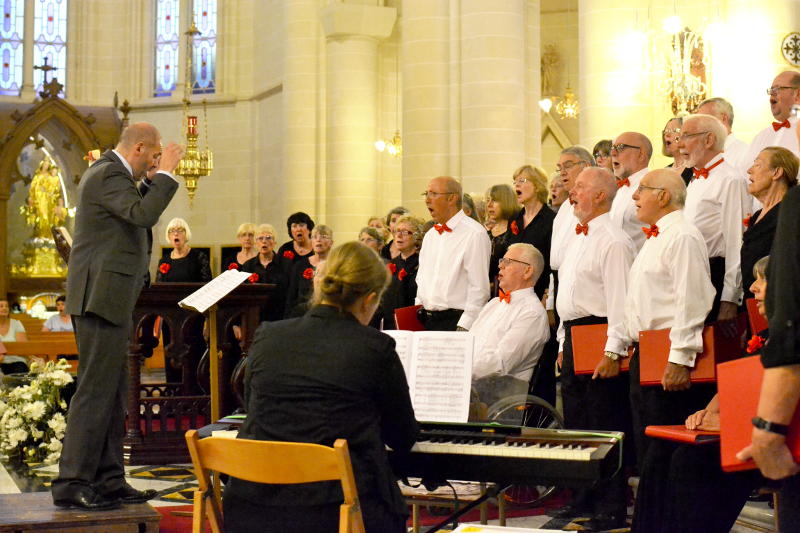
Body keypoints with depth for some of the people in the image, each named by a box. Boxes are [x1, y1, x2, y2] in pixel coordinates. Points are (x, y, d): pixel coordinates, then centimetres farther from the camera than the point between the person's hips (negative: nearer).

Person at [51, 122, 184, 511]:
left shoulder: (108, 171, 19)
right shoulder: (108, 175, -13)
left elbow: (135, 212, 23)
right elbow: (143, 214, -27)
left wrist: (156, 178, 15)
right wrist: (166, 173, -18)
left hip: (108, 301, 11)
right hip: (101, 298, -11)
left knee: (112, 394, 12)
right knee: (94, 391, -9)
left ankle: (108, 481, 17)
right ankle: (71, 483, -6)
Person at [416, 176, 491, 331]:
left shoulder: (475, 234, -9)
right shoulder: (430, 235, 17)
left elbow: (479, 288, -14)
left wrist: (463, 327, -17)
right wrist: (417, 313, 12)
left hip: (455, 320, -6)